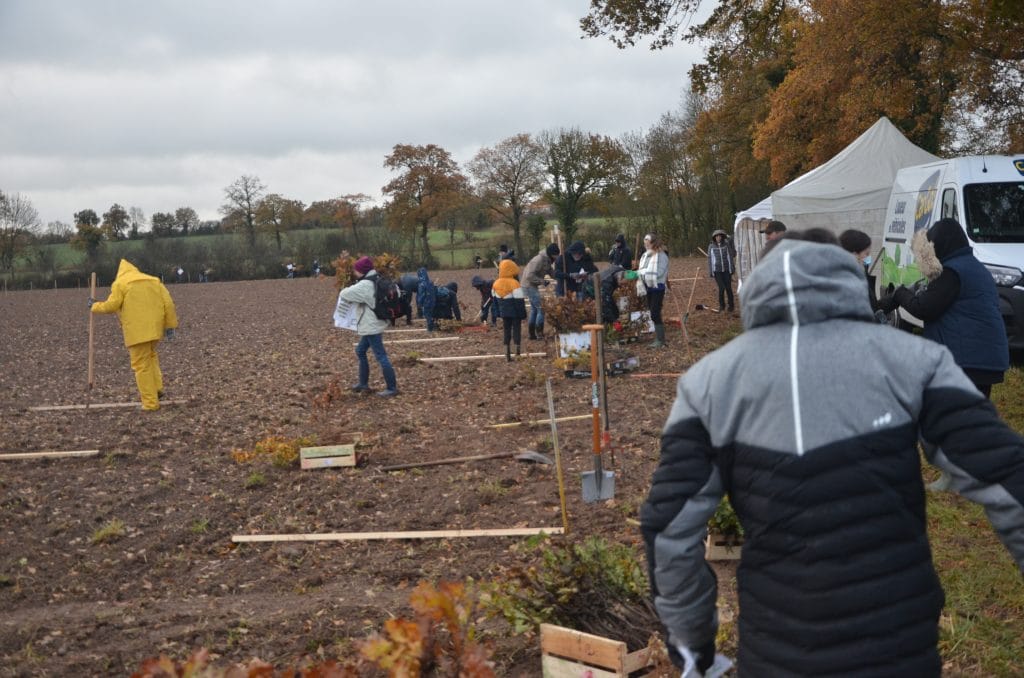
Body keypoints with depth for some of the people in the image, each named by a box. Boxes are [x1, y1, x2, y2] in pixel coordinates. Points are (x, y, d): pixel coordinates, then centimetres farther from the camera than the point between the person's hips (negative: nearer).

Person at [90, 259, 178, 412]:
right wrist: (170, 325, 8)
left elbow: (111, 306, -5)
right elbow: (168, 303, 7)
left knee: (141, 365, 0)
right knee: (150, 355, 27)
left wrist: (94, 306, 13)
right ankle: (156, 387, 12)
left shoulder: (120, 283, 2)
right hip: (155, 328, 5)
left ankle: (151, 403, -1)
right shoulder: (154, 281, 16)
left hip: (137, 330, -5)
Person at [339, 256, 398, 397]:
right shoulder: (376, 281, 9)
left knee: (380, 356, -6)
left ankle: (392, 388, -3)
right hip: (372, 325, 10)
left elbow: (344, 294, -17)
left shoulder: (364, 285, -20)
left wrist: (351, 288, 9)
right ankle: (363, 384, 27)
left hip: (372, 326, -10)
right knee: (360, 351, 20)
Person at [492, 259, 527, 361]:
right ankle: (518, 352, 9)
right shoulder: (514, 284, -20)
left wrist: (499, 313, 21)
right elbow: (519, 301, -18)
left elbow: (495, 300, 11)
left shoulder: (496, 284, 1)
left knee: (506, 330, 11)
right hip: (515, 313, -5)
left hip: (504, 313, 5)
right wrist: (523, 314, -10)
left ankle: (507, 354, 10)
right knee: (517, 329, 6)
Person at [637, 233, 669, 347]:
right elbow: (641, 272, 9)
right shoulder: (645, 255, 9)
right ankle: (658, 337, 18)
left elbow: (658, 273, -21)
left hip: (658, 288, -7)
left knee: (655, 314, -10)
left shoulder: (661, 256, -13)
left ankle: (660, 340, -2)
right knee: (652, 313, 10)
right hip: (648, 287, 7)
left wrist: (642, 272, -17)